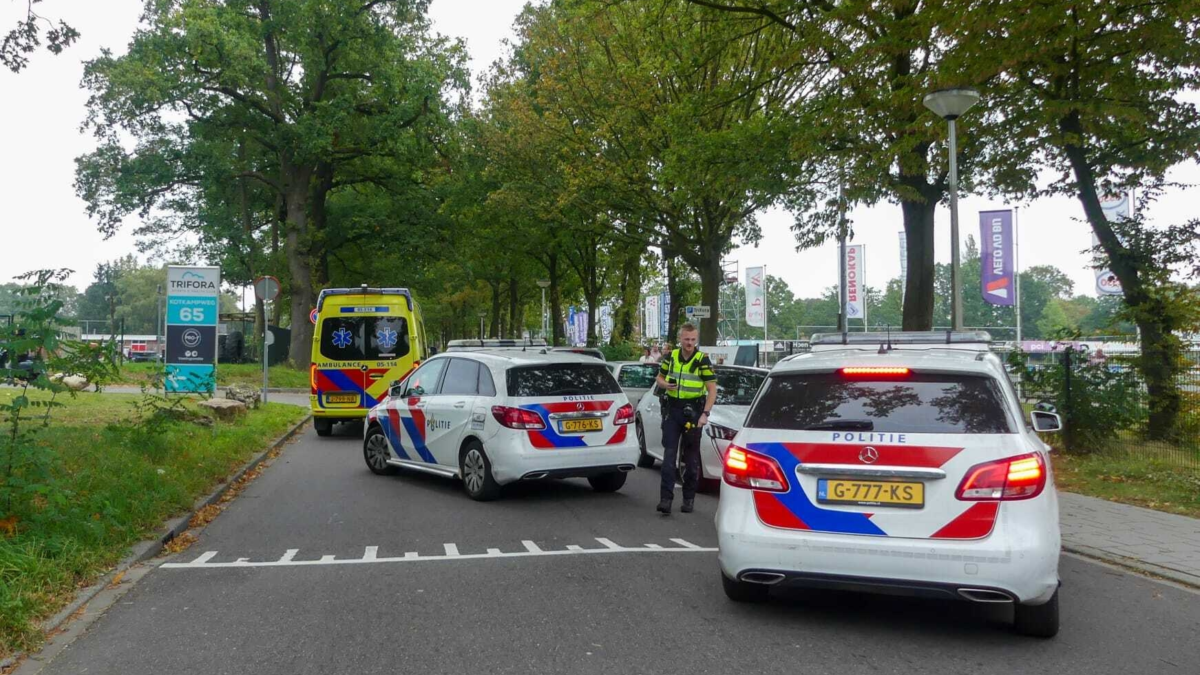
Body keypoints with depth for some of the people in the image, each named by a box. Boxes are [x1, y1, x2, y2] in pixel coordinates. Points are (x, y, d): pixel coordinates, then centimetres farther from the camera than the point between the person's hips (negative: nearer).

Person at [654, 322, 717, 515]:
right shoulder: (670, 357, 5)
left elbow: (712, 389, -8)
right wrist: (665, 384, -7)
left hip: (693, 411, -2)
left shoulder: (702, 360, -6)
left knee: (691, 457, 7)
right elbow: (659, 378, 17)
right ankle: (666, 498, -6)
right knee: (669, 455, -4)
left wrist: (705, 414, -18)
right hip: (671, 410, 2)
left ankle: (689, 499, 18)